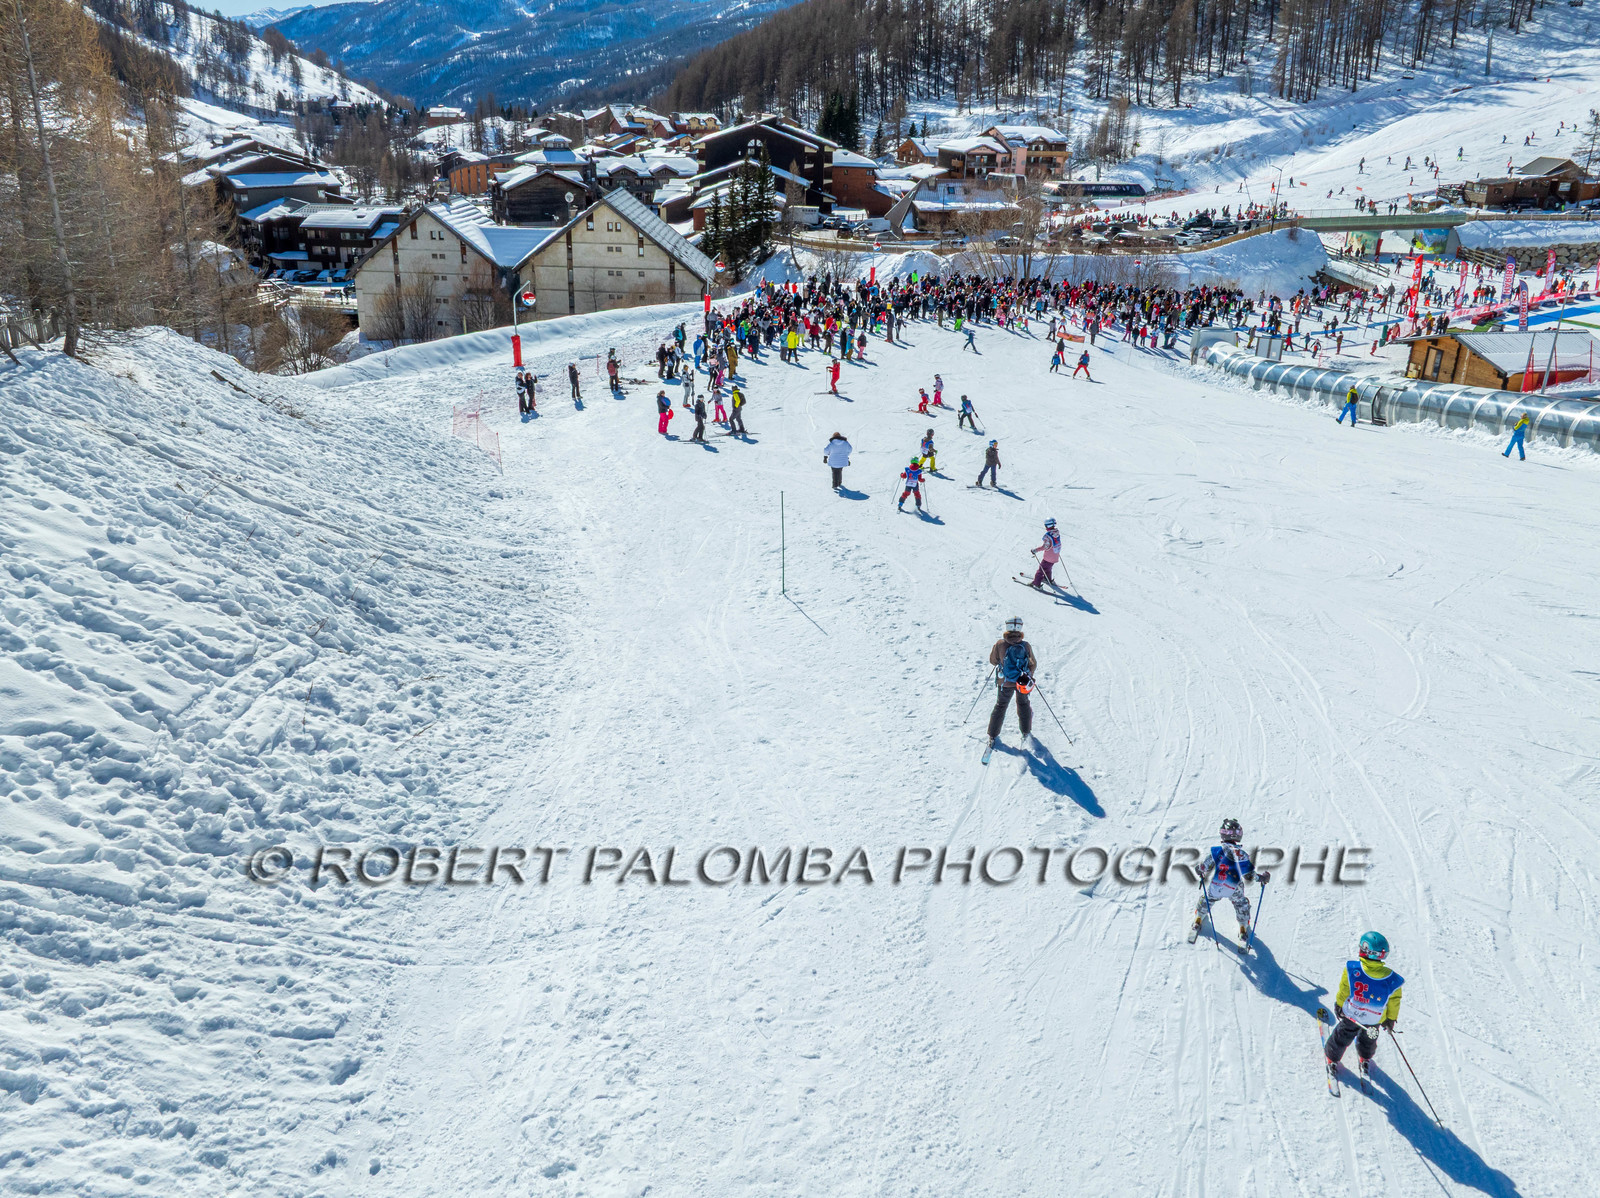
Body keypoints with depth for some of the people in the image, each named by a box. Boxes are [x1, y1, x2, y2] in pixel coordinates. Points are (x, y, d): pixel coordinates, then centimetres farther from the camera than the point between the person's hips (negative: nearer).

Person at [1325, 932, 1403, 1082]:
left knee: (1342, 1036, 27)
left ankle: (1332, 1059, 49)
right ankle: (1365, 1060, 59)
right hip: (1376, 1021, 1)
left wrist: (1339, 1005, 5)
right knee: (1368, 1039, 33)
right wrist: (1390, 1020, 9)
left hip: (1351, 1015, -1)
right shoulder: (1392, 981, -31)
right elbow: (1394, 1004, -12)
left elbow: (1343, 992, -16)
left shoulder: (1351, 970, -35)